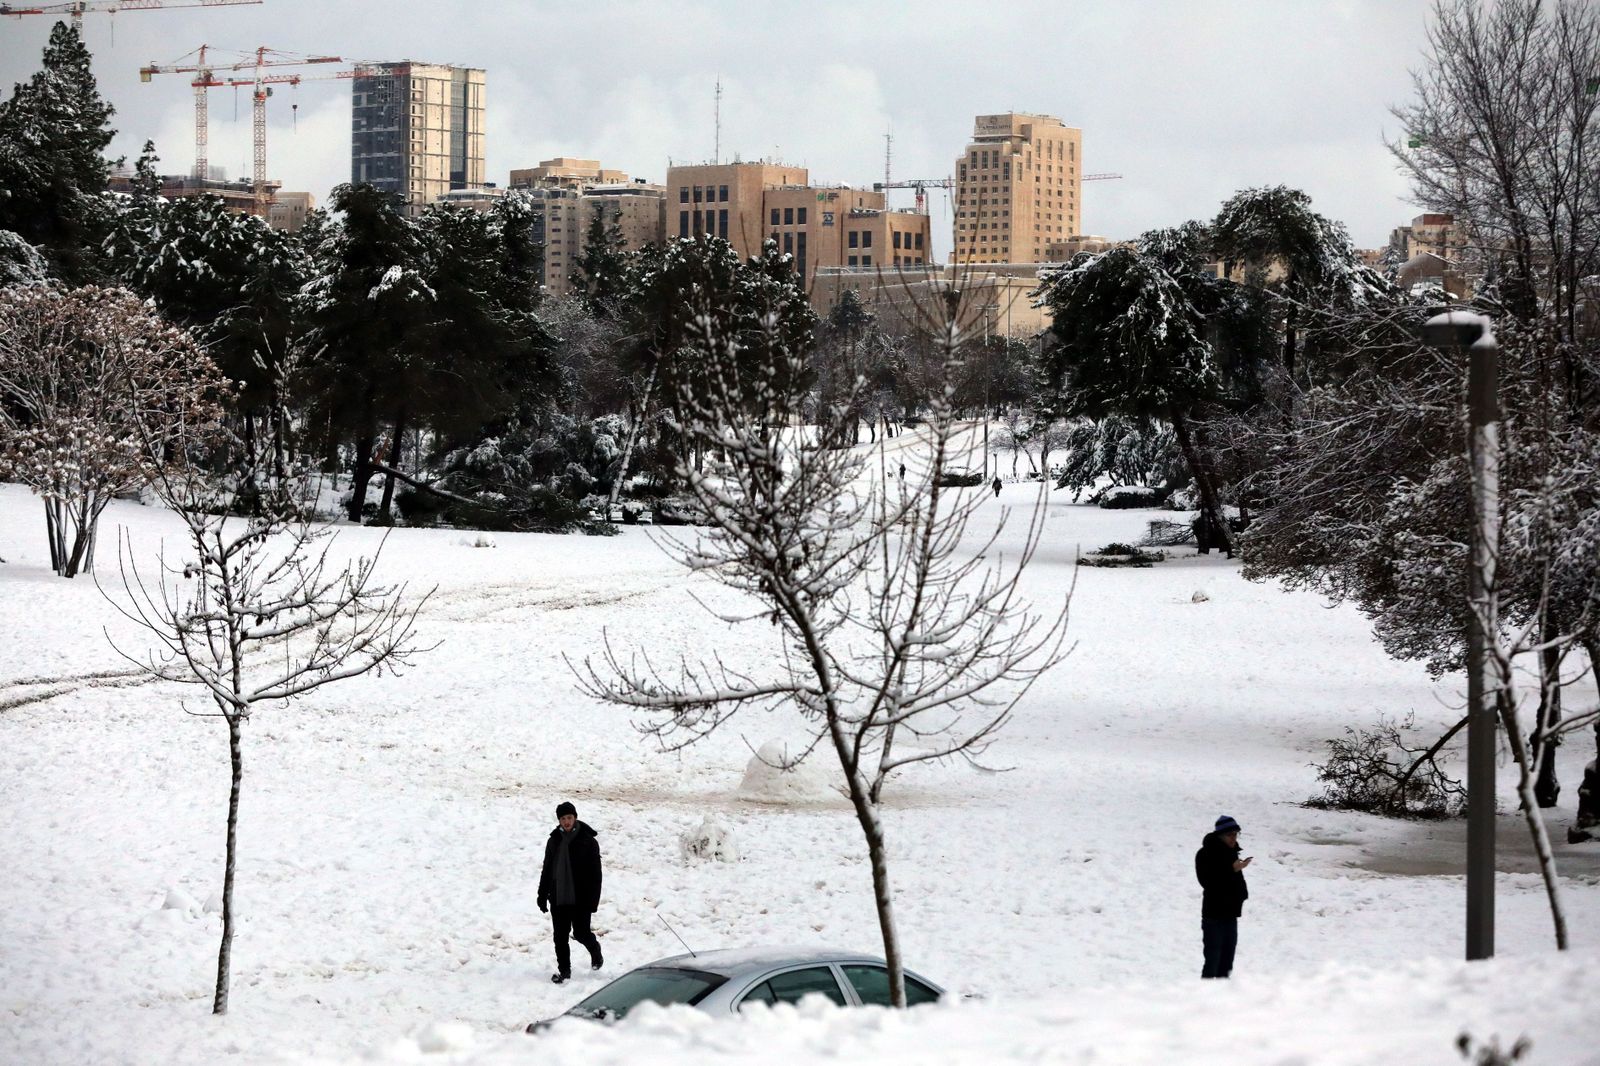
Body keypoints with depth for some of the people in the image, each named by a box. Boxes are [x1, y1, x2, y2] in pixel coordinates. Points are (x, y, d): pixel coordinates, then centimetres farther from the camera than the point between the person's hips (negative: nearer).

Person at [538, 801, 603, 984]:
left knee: (581, 933, 1)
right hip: (558, 898, 4)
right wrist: (542, 896, 11)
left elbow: (595, 873, -7)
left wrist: (593, 899, -12)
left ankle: (595, 950, 33)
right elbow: (547, 870, 13)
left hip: (580, 899, -4)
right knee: (560, 936, 4)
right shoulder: (554, 840, 5)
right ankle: (563, 970, 15)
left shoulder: (588, 841, -7)